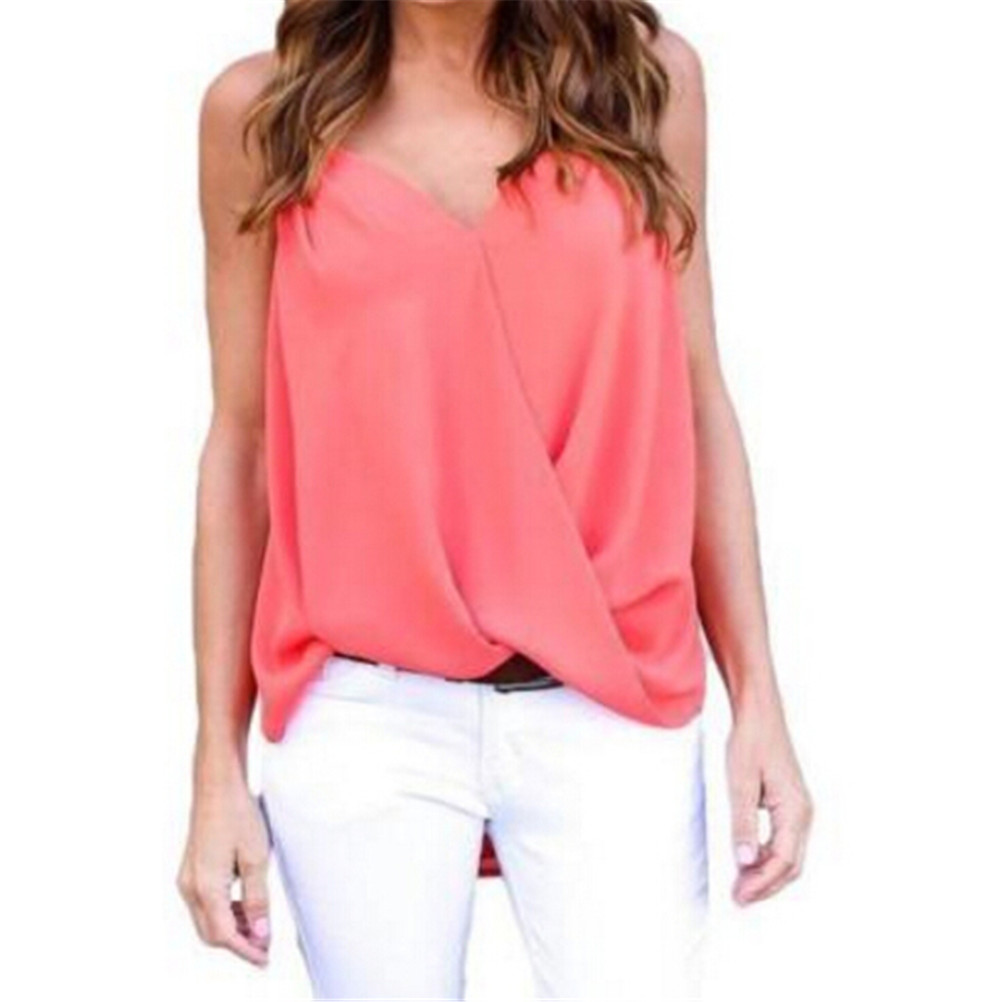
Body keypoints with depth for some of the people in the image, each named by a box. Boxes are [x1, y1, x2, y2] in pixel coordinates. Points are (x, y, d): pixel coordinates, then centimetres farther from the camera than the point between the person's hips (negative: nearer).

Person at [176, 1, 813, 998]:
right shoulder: (264, 107, 2)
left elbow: (698, 405, 8)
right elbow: (243, 444, 4)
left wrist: (756, 696, 3)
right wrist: (219, 766, 2)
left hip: (610, 712, 1)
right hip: (362, 721, 0)